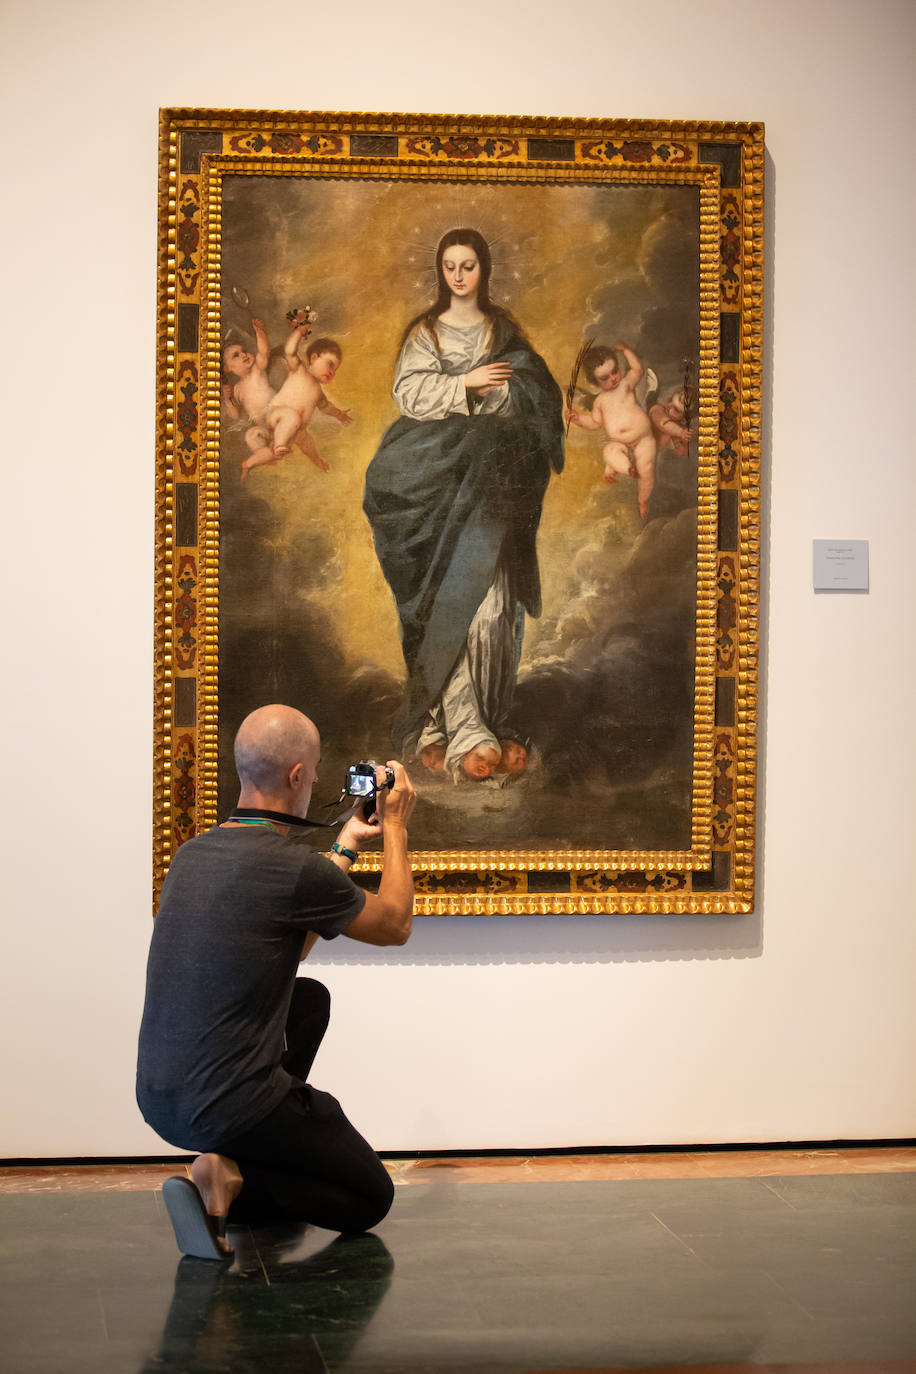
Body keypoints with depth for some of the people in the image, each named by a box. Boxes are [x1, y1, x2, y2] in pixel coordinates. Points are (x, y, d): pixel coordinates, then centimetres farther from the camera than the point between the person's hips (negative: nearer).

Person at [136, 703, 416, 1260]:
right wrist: (395, 828, 14)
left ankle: (229, 1157, 16)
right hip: (231, 1105, -8)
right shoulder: (293, 865, -19)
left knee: (311, 998, 29)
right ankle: (230, 1178, -9)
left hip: (158, 1100, 8)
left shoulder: (193, 854, 6)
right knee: (370, 1199, 14)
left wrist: (344, 849, 28)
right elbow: (395, 926, 1)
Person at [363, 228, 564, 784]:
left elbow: (529, 398, 9)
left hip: (493, 479, 2)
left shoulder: (504, 331, 16)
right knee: (454, 598, -10)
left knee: (495, 599, -5)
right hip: (440, 478, -2)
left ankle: (492, 721, 0)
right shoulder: (425, 332, 11)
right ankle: (463, 730, -11)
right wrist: (466, 384, -10)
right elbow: (408, 393, -2)